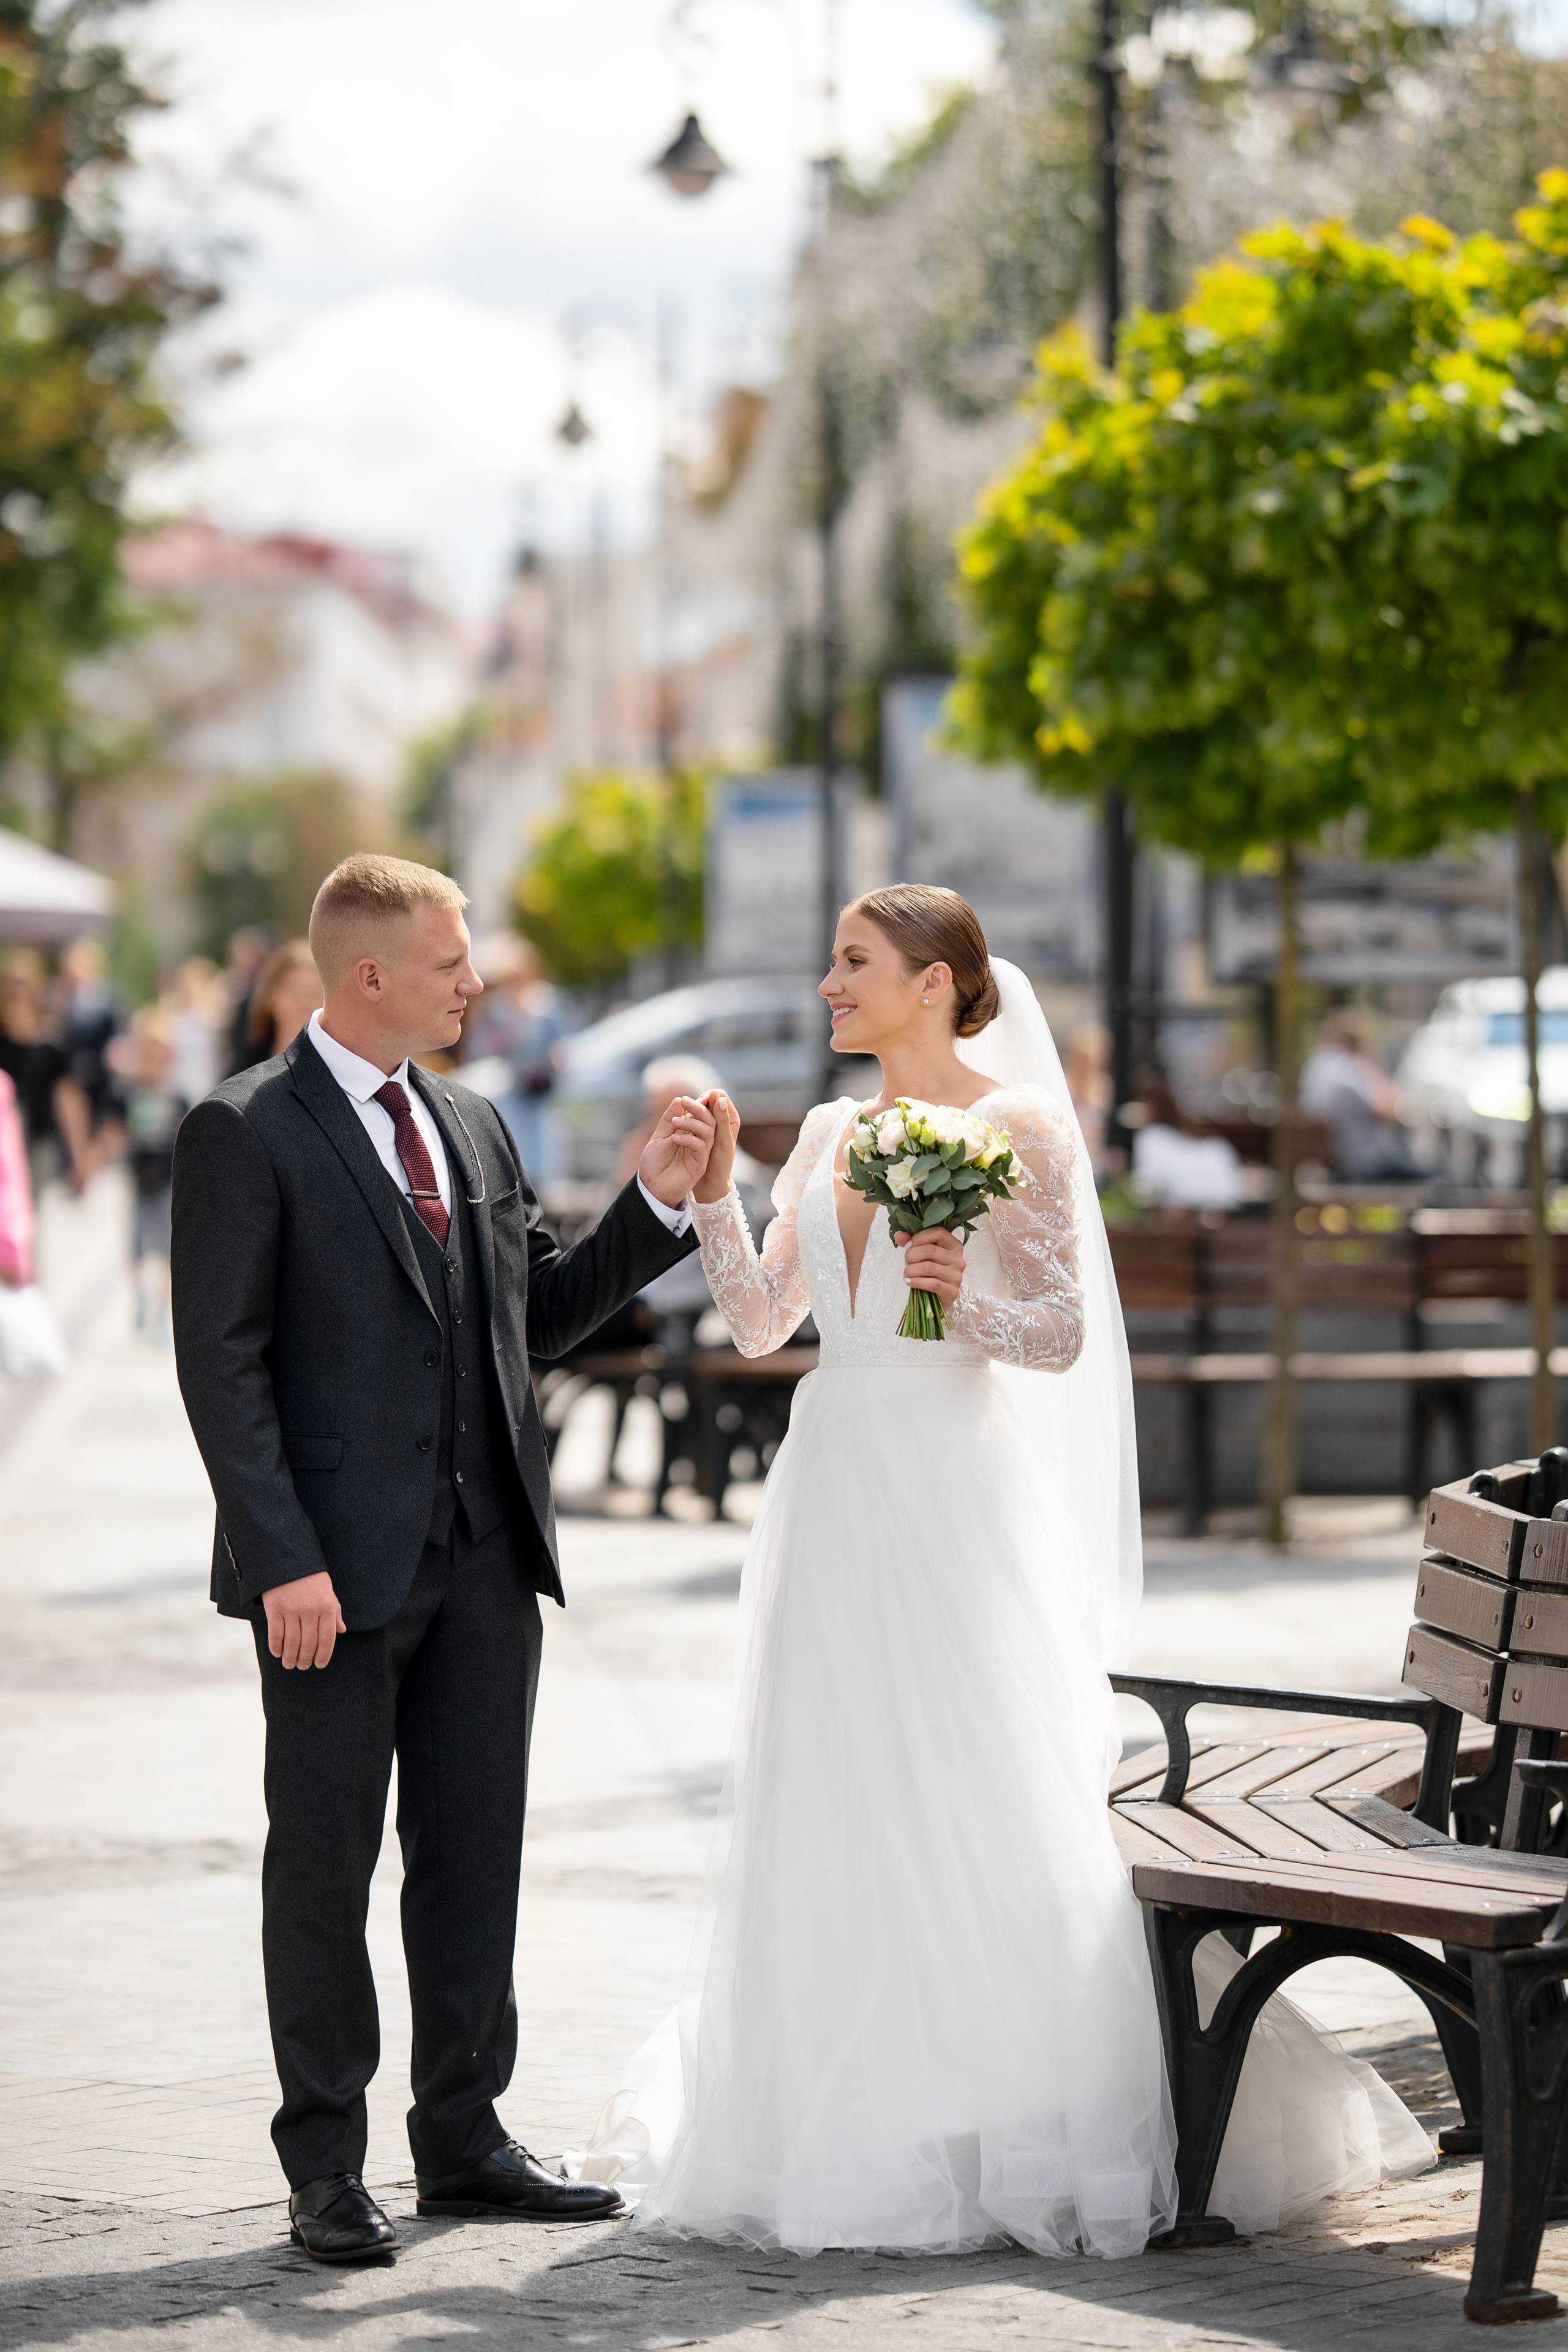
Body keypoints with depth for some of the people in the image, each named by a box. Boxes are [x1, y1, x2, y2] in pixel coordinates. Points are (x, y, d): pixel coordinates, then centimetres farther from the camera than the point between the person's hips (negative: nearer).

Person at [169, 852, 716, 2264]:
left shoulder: (473, 1126, 14)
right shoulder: (247, 1132, -7)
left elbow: (540, 1314, 18)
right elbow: (222, 1362, -12)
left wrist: (658, 1202, 6)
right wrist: (285, 1561, -18)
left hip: (486, 1561, 6)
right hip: (339, 1566, -6)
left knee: (474, 1856, 11)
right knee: (324, 1865, 3)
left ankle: (464, 2136, 22)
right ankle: (326, 2165, 12)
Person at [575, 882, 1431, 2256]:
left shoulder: (1019, 1126, -5)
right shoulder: (830, 1133, 14)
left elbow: (1062, 1334, -7)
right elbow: (761, 1320, 13)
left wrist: (961, 1295, -24)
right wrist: (711, 1194, 1)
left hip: (954, 1497, -6)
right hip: (834, 1494, 7)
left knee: (978, 1807, -6)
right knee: (829, 1816, 7)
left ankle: (1019, 2140, 3)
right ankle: (854, 2128, 16)